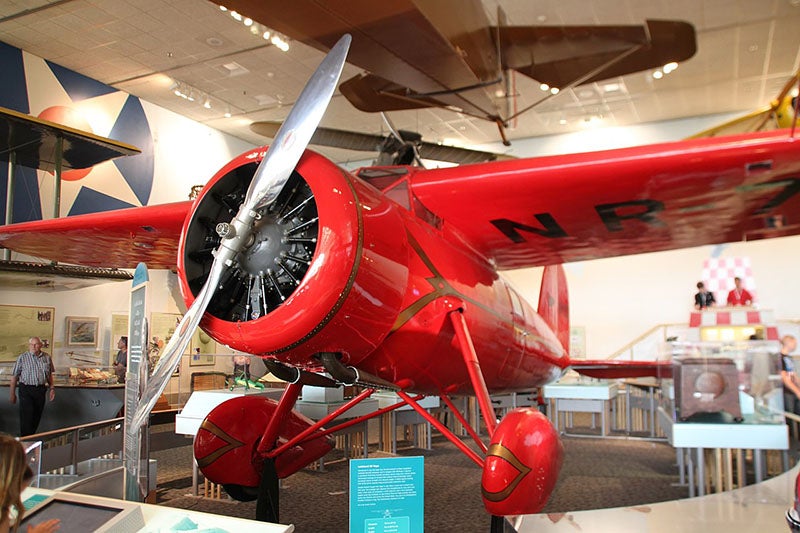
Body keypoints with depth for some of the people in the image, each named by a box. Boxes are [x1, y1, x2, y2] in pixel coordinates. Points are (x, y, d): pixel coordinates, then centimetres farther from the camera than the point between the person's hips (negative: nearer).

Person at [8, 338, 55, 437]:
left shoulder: (47, 358, 6)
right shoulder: (22, 358, -4)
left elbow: (50, 374, 16)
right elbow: (14, 377, -1)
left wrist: (52, 388, 9)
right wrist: (12, 394, -2)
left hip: (41, 390, 3)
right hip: (26, 389, -3)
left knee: (36, 417, 9)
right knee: (27, 417, -6)